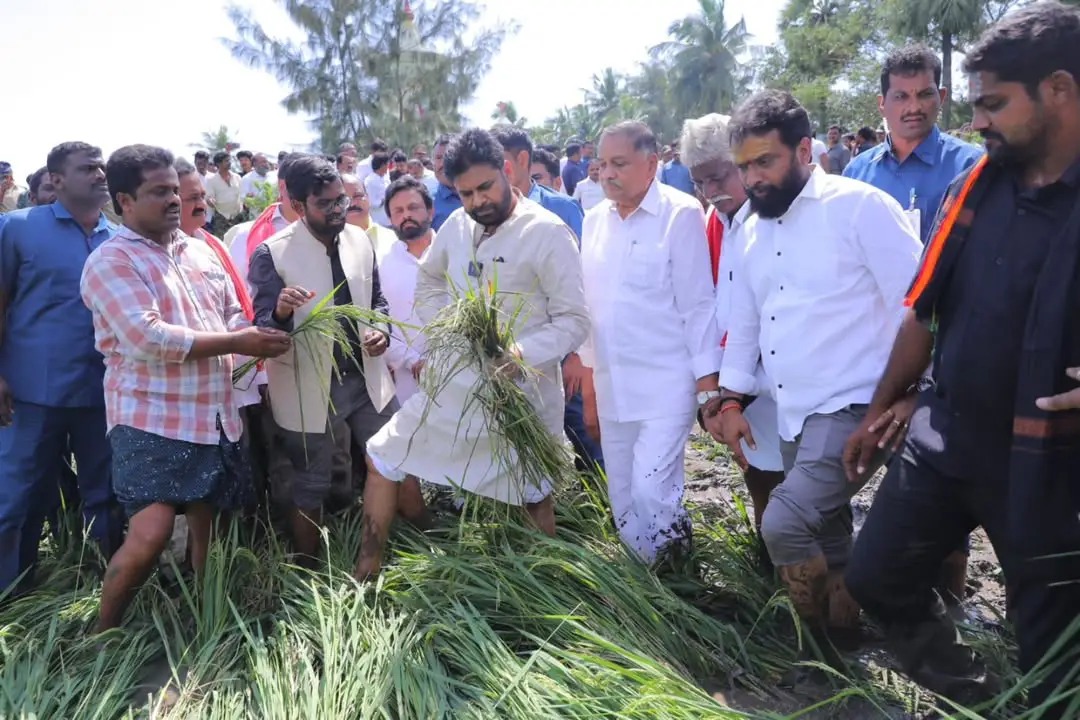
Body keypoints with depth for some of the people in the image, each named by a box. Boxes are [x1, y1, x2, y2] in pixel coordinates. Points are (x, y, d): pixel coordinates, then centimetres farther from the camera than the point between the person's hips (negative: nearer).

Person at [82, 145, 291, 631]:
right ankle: (103, 633, 11)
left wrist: (259, 336, -10)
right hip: (151, 421, -6)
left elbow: (234, 317, 14)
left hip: (214, 416, 7)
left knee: (206, 525, 15)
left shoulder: (201, 252, 13)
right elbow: (148, 338, -20)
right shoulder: (110, 261, -8)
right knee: (151, 533, -13)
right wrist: (235, 344, -18)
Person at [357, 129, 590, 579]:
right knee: (383, 459, 7)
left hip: (519, 389, -5)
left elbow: (575, 320, -16)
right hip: (456, 381, 6)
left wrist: (524, 352, -32)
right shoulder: (456, 225, 3)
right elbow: (429, 281, 21)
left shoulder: (548, 233, -15)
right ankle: (366, 571, 23)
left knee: (534, 497, 12)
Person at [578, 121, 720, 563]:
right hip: (612, 385, 6)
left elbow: (699, 303, -10)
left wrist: (708, 383, -11)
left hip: (666, 383, -6)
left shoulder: (681, 214, -9)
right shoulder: (594, 220, 9)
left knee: (651, 494, -11)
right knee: (623, 499, 13)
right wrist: (588, 369, 15)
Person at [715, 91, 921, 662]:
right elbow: (744, 320, 18)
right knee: (825, 539, 15)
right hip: (794, 417, 7)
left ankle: (824, 651, 5)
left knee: (783, 524, -19)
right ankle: (845, 645, 33)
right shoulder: (754, 229, 12)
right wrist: (733, 400, 10)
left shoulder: (859, 207, -10)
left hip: (853, 408, -7)